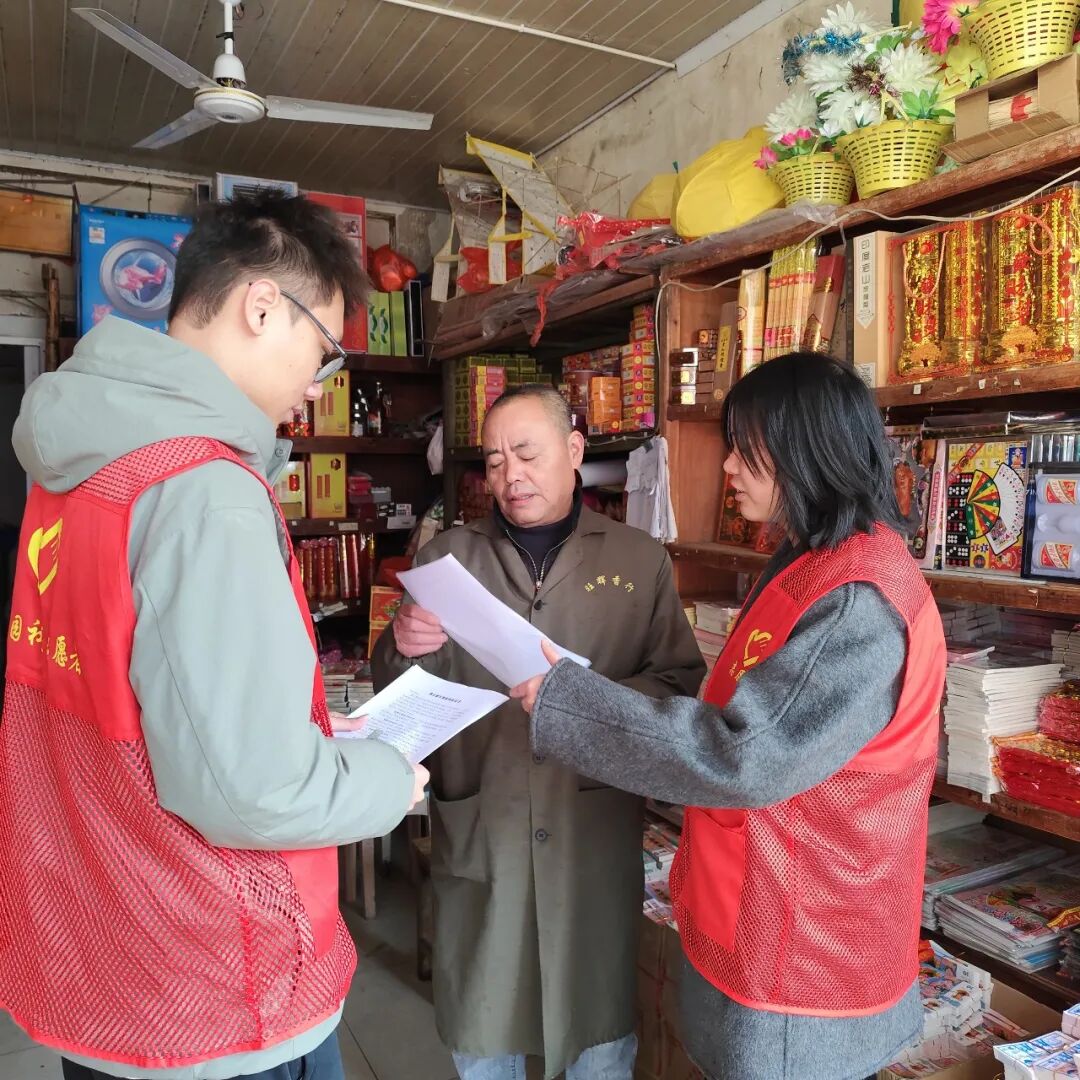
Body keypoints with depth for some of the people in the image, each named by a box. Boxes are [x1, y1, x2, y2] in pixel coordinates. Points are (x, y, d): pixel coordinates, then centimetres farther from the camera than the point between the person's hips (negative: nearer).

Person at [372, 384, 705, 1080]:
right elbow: (399, 697, 3)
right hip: (476, 829, 1)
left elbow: (681, 681, -5)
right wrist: (405, 649, -19)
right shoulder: (446, 557, 3)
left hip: (597, 829, 0)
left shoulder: (640, 560, 0)